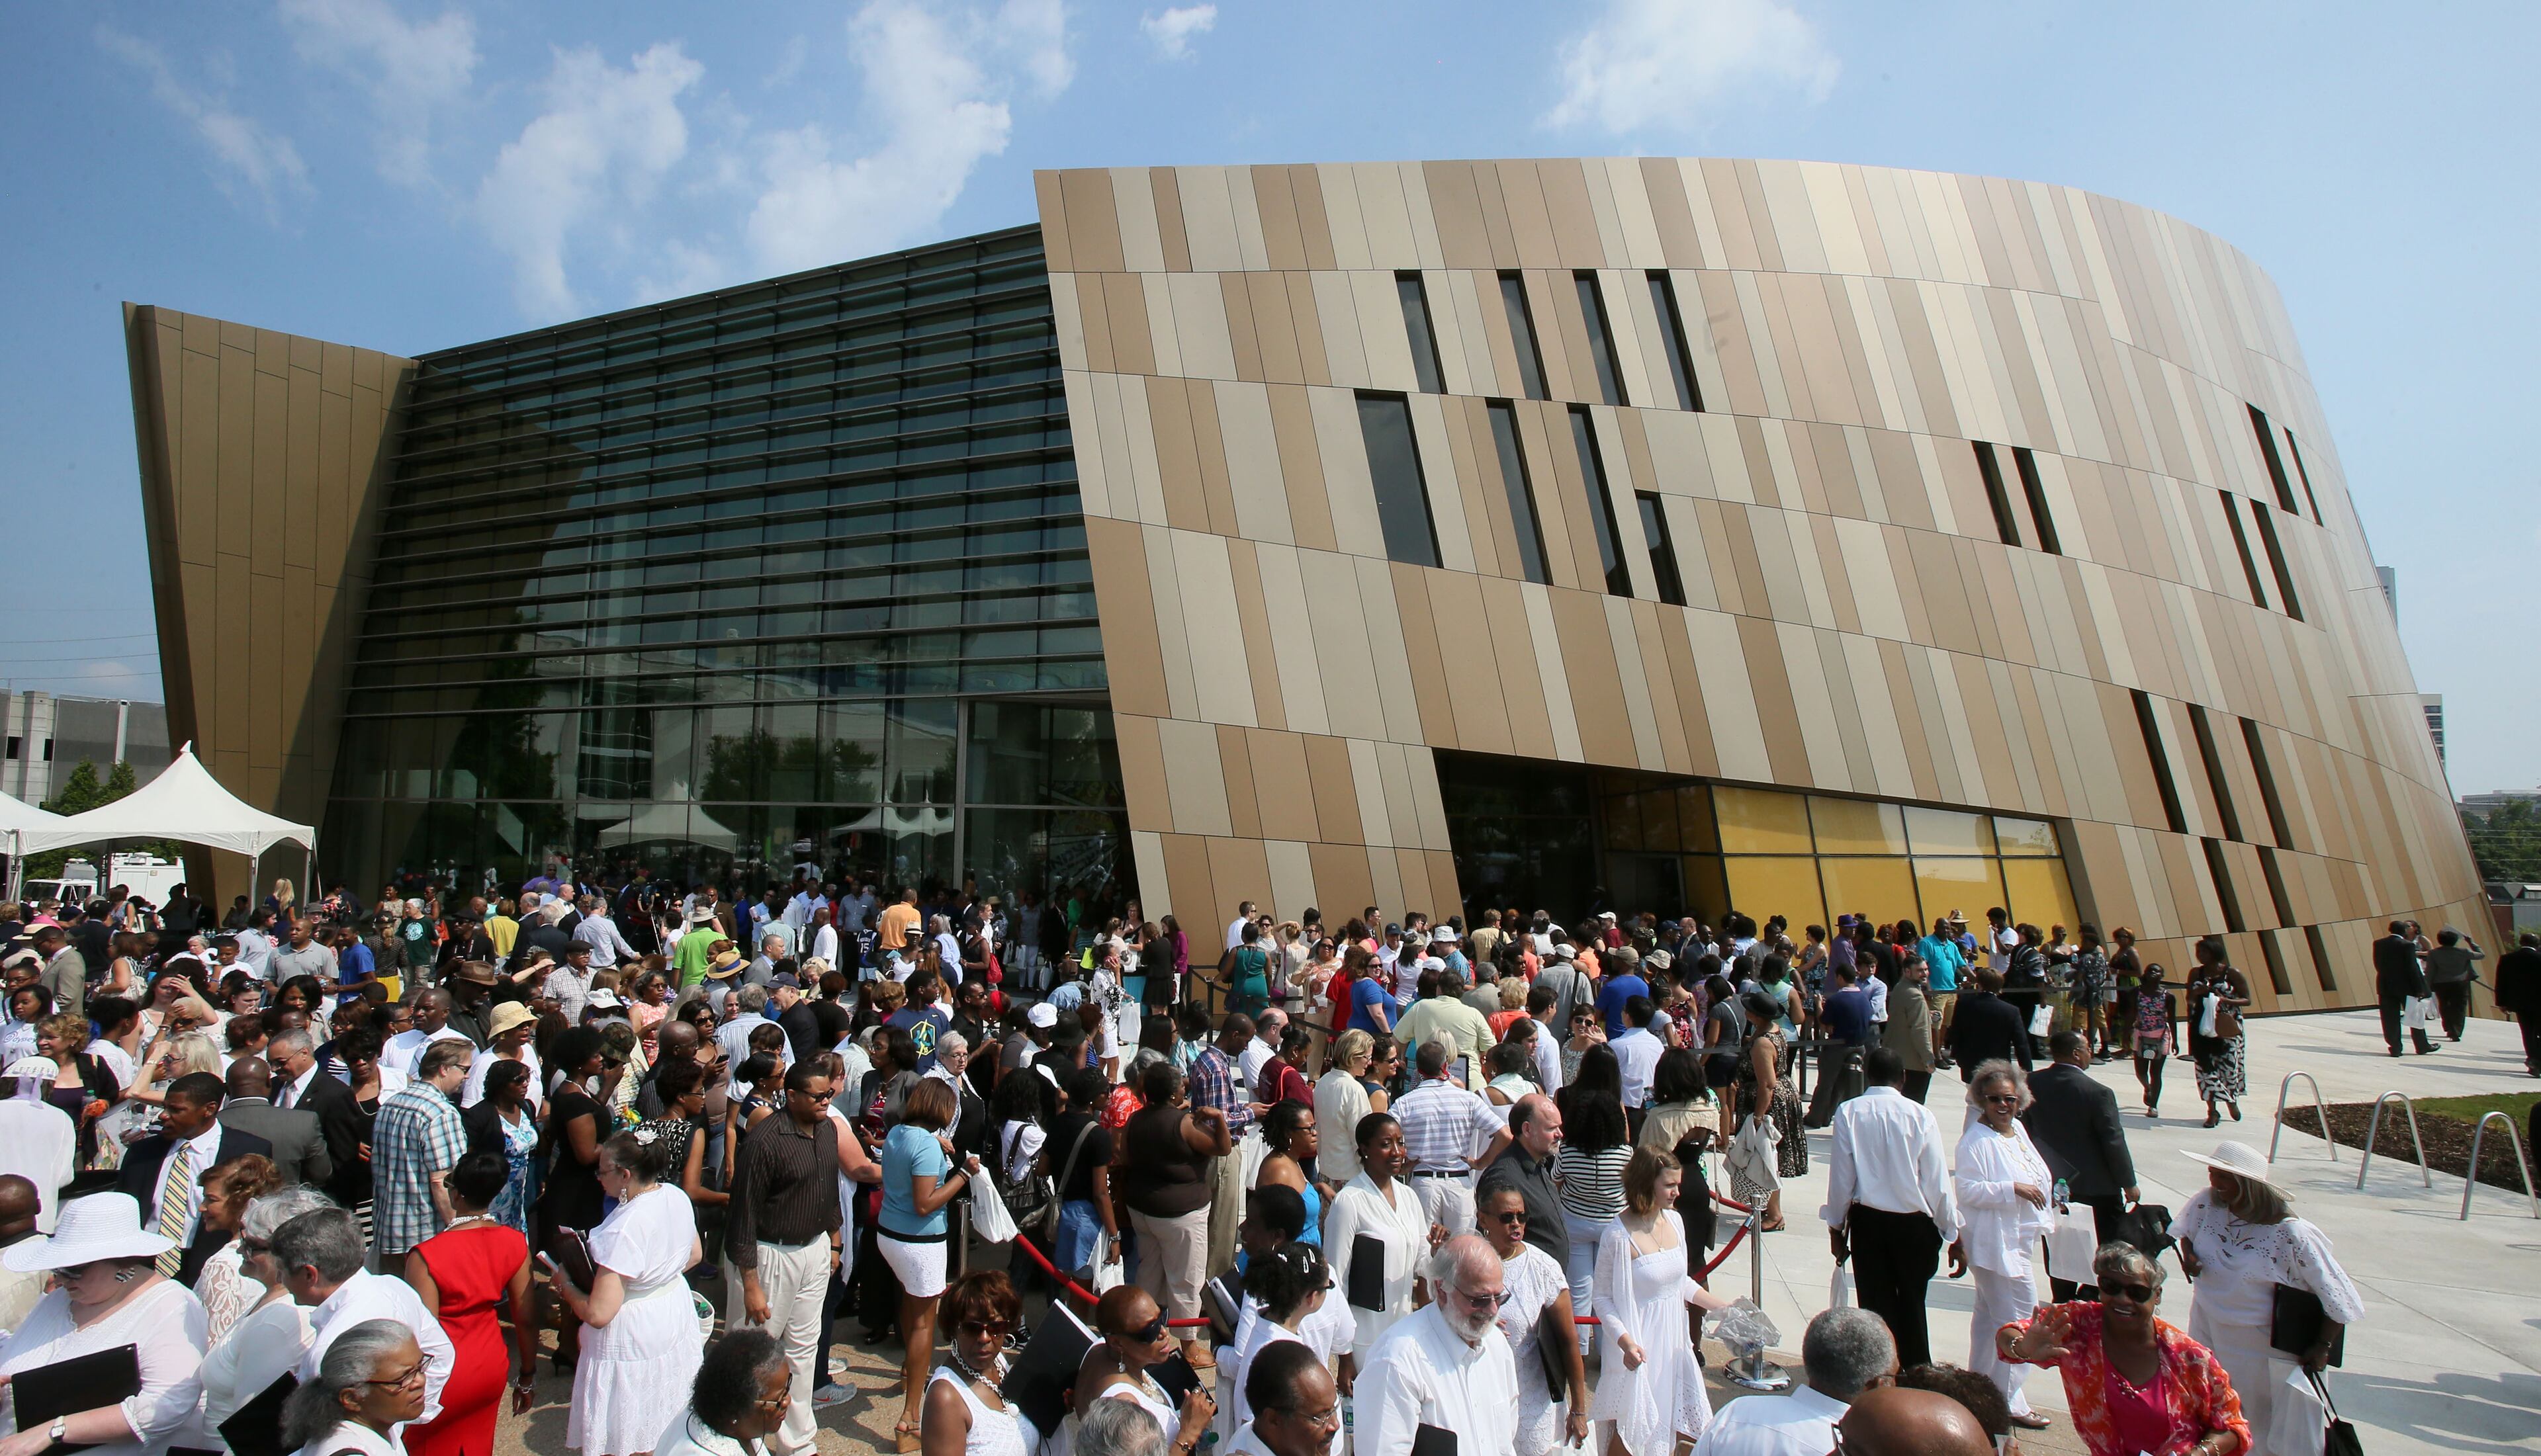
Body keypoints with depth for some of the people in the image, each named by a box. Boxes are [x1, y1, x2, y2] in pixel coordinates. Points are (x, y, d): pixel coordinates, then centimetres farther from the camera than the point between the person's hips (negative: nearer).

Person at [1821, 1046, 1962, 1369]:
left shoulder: (1848, 1113, -9)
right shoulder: (1920, 1115, -12)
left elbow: (1841, 1176, -5)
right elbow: (1938, 1181, -7)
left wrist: (1836, 1226, 8)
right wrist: (1953, 1235, 5)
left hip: (1867, 1221, 0)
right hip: (1914, 1223, 0)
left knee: (1876, 1305, 12)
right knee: (1912, 1305, 19)